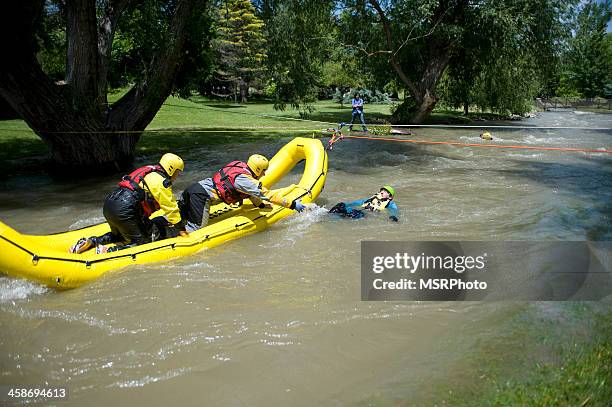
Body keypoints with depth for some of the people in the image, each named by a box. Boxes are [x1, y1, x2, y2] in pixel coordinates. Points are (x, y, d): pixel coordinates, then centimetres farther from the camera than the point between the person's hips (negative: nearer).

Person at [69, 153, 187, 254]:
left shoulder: (149, 172, 25)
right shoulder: (162, 182, -3)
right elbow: (171, 209, 2)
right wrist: (181, 230, 12)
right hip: (123, 212, -9)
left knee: (119, 235, 32)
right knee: (141, 242, -1)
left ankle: (91, 241, 12)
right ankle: (107, 251, -19)